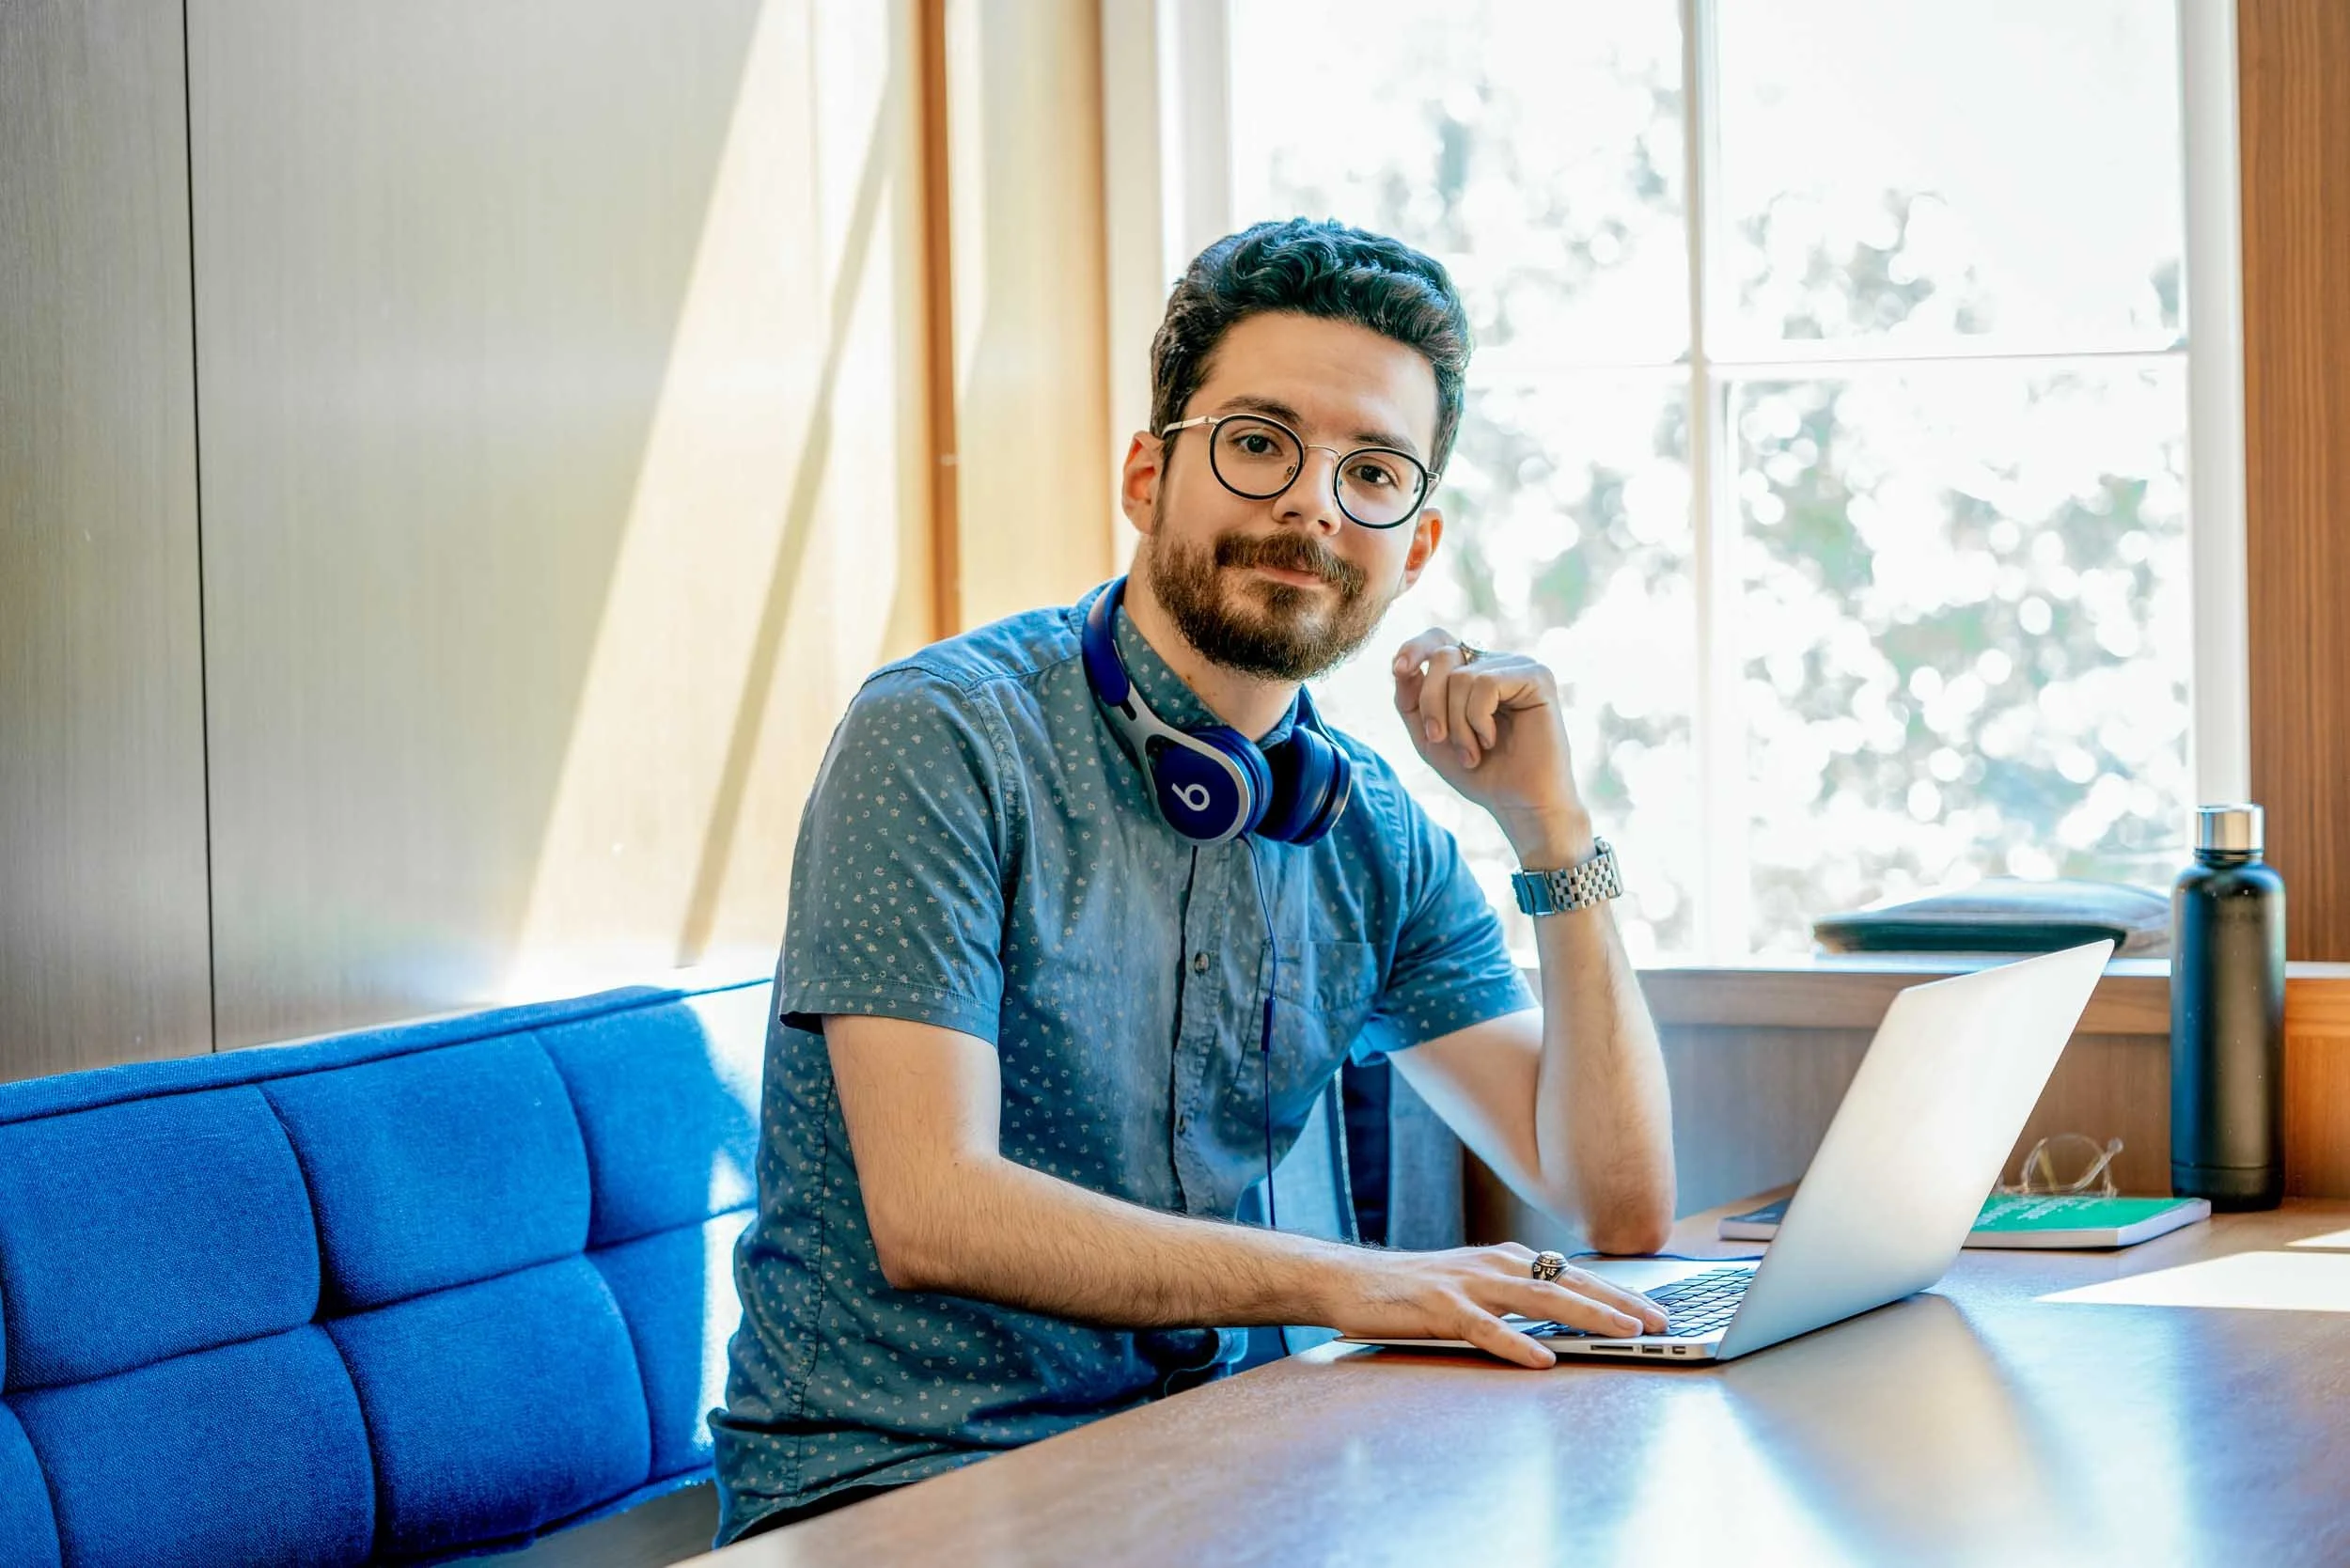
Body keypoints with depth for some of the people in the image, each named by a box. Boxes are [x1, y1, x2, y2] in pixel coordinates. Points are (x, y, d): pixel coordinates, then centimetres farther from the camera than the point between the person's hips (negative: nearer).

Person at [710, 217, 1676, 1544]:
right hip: (886, 1479, -7)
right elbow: (932, 1213, -21)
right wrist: (1341, 1282, -30)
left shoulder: (1376, 838, 8)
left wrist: (1549, 823, -4)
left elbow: (1622, 1208, 4)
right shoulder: (941, 739, -11)